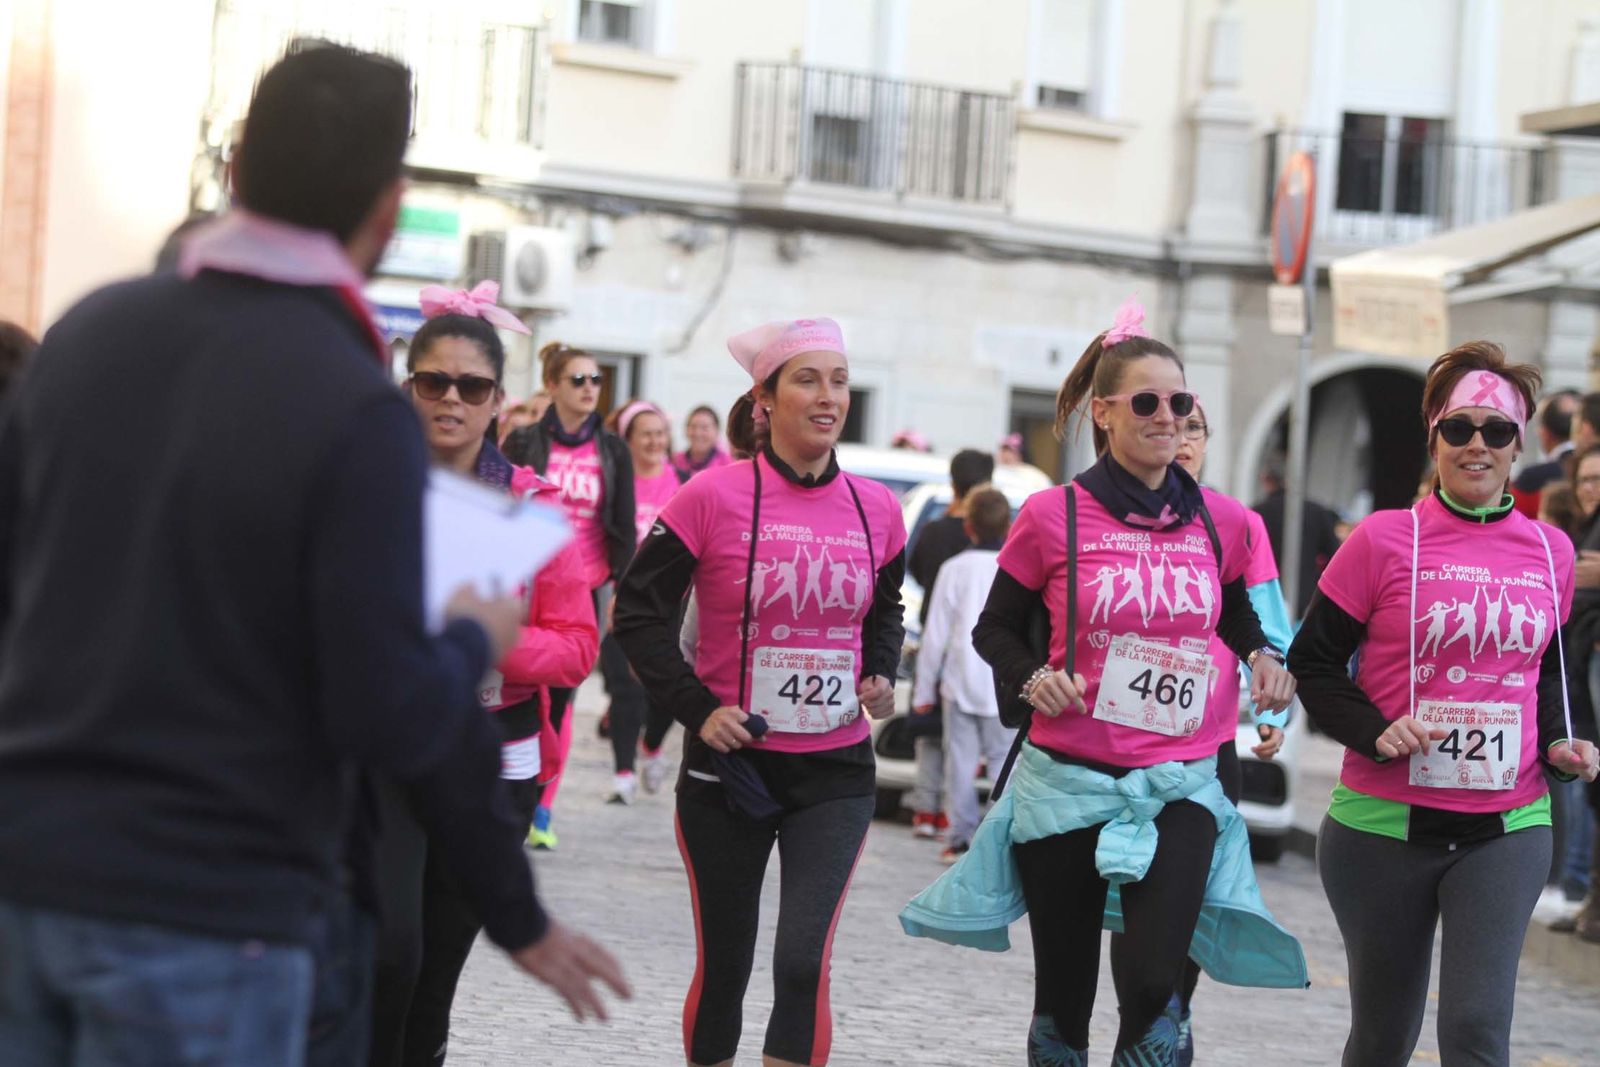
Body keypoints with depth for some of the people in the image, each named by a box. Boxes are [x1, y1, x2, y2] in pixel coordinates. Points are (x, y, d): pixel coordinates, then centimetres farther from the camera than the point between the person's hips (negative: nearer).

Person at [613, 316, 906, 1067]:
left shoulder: (876, 510, 2)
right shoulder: (714, 497, -9)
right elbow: (640, 610, -3)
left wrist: (881, 676, 4)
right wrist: (698, 709, -12)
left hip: (836, 771, 2)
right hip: (730, 763, -2)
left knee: (805, 963, -12)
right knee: (723, 963, 9)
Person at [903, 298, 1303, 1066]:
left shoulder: (1221, 521, 3)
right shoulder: (1054, 517, -5)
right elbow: (996, 628, 7)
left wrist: (1261, 655, 2)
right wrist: (1031, 678, -13)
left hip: (1179, 787, 1)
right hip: (1068, 783, -1)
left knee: (1151, 980, -19)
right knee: (1063, 998, 9)